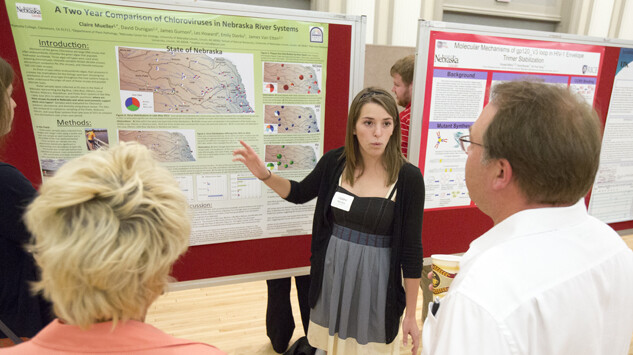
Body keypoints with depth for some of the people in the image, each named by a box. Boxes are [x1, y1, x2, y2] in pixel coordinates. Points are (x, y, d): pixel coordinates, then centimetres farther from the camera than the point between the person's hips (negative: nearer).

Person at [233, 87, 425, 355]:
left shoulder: (408, 177, -16)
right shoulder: (334, 162, -8)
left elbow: (411, 249, -10)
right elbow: (299, 193, 10)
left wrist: (411, 315, -4)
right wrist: (263, 174, -8)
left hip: (375, 282, -3)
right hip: (331, 276, 3)